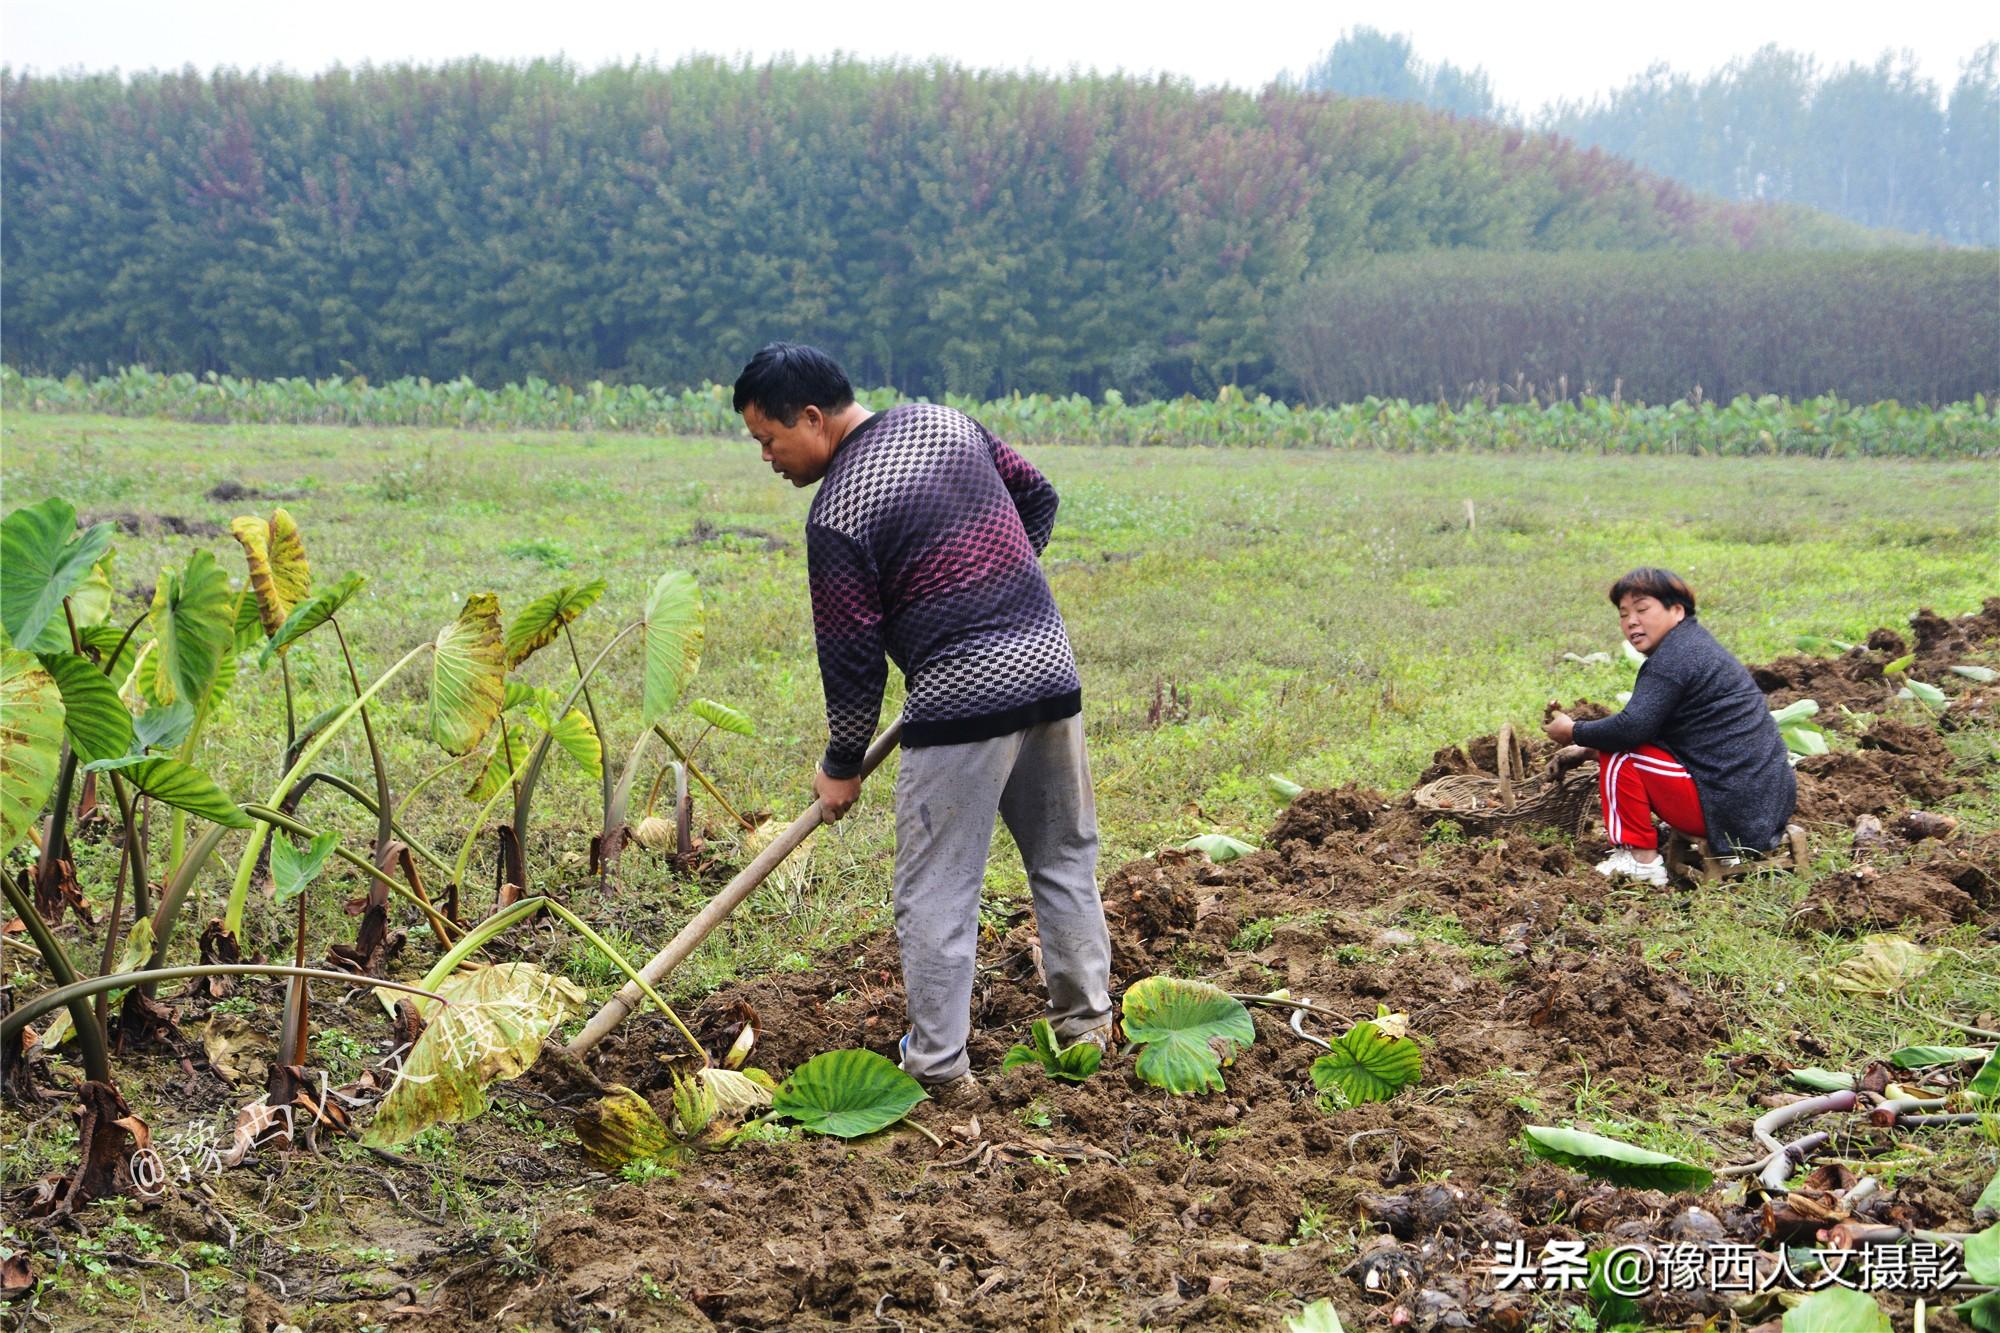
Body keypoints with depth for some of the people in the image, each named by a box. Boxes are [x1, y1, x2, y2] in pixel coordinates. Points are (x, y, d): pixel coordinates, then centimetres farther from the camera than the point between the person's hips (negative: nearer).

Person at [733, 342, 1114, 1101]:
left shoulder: (837, 514, -11)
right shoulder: (947, 424, 9)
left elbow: (851, 655, -8)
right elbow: (1038, 498, 19)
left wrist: (842, 767, 5)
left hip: (959, 699, -7)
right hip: (1049, 664, 7)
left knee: (936, 894, 2)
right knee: (1064, 861, 19)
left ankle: (939, 1069, 6)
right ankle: (1087, 1025, 27)